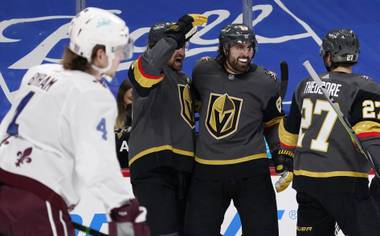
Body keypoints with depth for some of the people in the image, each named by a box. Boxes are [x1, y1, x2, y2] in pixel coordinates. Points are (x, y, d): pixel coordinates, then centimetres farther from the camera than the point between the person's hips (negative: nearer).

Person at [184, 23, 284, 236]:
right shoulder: (203, 72, 1)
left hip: (251, 171, -2)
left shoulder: (266, 82, -3)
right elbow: (193, 99, 21)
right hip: (207, 171, 2)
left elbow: (273, 122, 9)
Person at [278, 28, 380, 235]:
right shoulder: (363, 88, -8)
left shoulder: (306, 86, 12)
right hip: (343, 182, -7)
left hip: (305, 179, 7)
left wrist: (286, 156, 36)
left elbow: (290, 128, 22)